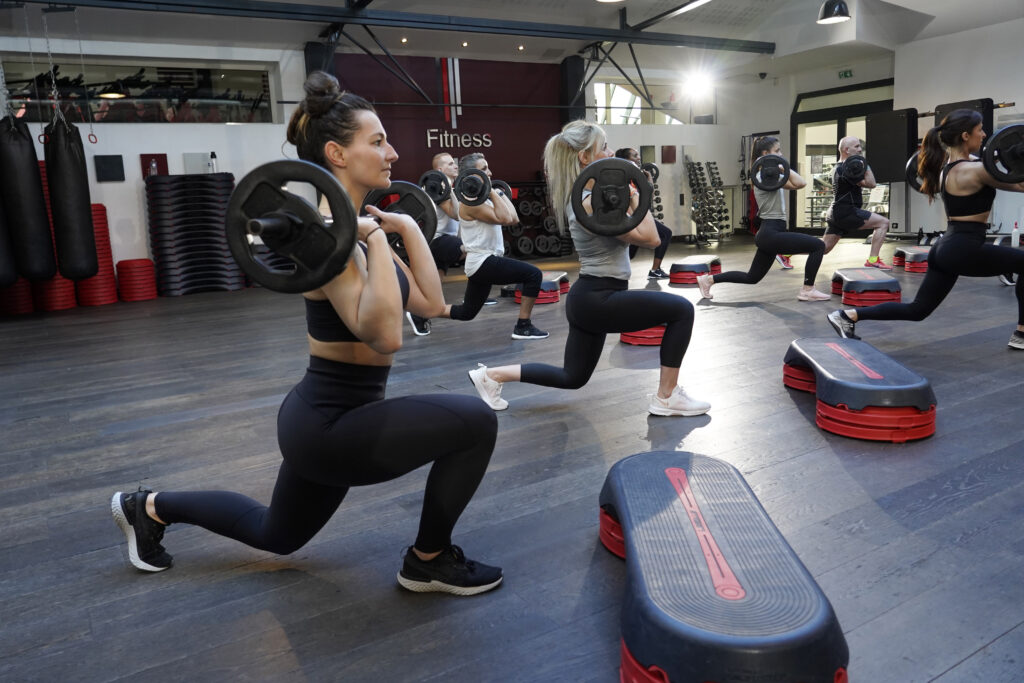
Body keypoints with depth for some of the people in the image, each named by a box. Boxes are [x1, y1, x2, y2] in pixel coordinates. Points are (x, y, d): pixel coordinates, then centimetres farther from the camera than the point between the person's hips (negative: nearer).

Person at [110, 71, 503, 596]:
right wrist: (376, 240, -32)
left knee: (274, 534, 29)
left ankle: (148, 508, 41)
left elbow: (430, 303, 7)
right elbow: (385, 336, -34)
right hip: (329, 424, -10)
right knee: (474, 421, -17)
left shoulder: (357, 226, 6)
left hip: (330, 417, 10)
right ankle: (428, 561, 4)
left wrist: (407, 227, 9)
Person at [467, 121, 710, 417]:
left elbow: (637, 233, 21)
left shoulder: (584, 194, 11)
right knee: (681, 309, -5)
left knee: (572, 377, 20)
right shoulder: (591, 202, -19)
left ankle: (490, 375, 21)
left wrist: (628, 195, 15)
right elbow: (649, 238, -17)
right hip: (598, 300, -10)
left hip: (590, 298, 10)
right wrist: (634, 195, -11)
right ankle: (667, 398, 4)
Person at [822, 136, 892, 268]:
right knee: (883, 222, -11)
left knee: (824, 248, 13)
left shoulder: (839, 167, 19)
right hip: (845, 212, -10)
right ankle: (873, 260, -14)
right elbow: (871, 184, -16)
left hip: (836, 215, 10)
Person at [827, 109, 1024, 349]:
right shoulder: (973, 170, -16)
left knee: (917, 309, 14)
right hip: (964, 249, -9)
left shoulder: (946, 166, 11)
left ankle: (848, 316, 5)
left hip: (946, 247, 9)